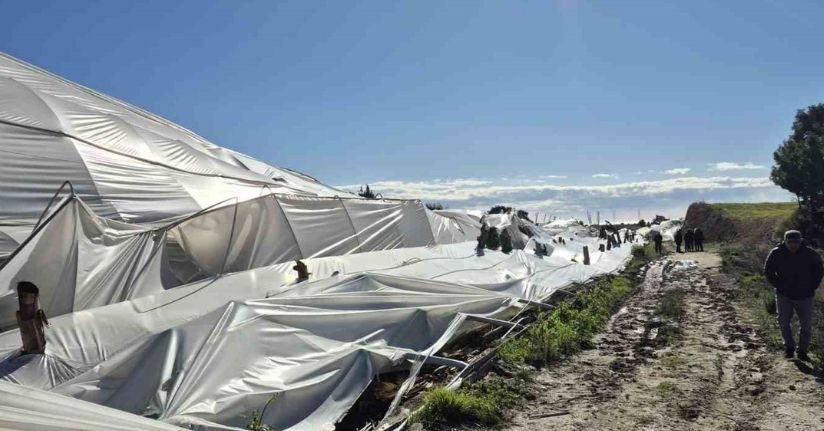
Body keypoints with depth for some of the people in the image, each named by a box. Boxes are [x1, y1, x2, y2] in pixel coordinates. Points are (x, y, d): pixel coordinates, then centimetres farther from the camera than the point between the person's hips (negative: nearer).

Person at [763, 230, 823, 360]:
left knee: (806, 324, 5)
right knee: (783, 322, -4)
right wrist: (778, 285, -3)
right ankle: (789, 347, 15)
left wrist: (811, 288, 0)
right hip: (784, 295, 0)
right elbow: (768, 271, 4)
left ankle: (802, 351, 20)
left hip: (804, 296, 0)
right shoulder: (776, 253, -8)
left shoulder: (810, 254, -8)